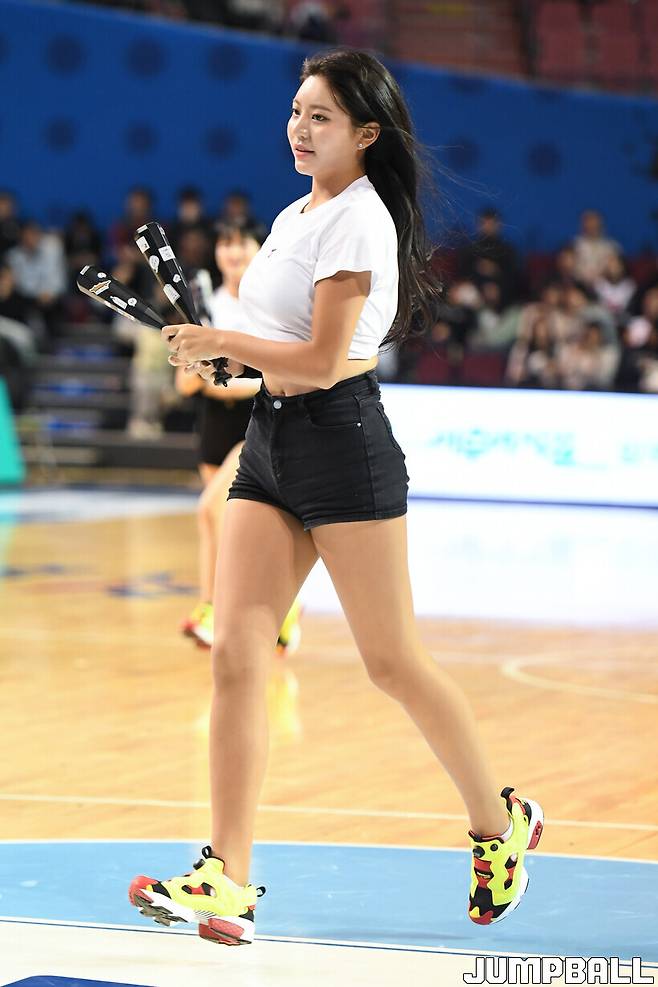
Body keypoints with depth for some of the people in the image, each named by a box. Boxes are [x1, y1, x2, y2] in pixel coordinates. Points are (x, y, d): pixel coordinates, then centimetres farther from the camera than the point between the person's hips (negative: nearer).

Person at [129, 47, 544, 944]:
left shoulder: (358, 220, -12)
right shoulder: (295, 214, 16)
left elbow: (322, 361, -17)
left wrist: (218, 342, -10)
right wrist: (219, 353, 8)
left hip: (341, 441, -8)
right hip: (272, 442, 8)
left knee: (393, 660, 0)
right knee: (235, 654, -5)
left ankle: (500, 824, 21)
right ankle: (227, 879, -8)